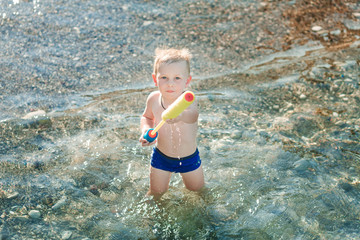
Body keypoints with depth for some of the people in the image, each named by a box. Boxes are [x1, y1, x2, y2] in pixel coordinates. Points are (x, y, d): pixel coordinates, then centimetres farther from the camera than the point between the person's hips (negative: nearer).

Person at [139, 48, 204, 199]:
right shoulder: (154, 99, -17)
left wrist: (180, 115, -80)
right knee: (156, 193, 15)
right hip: (161, 156, 2)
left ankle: (184, 172, 49)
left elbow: (193, 115, -56)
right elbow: (147, 117, 6)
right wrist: (145, 129, -17)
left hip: (188, 157, -1)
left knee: (197, 189, 19)